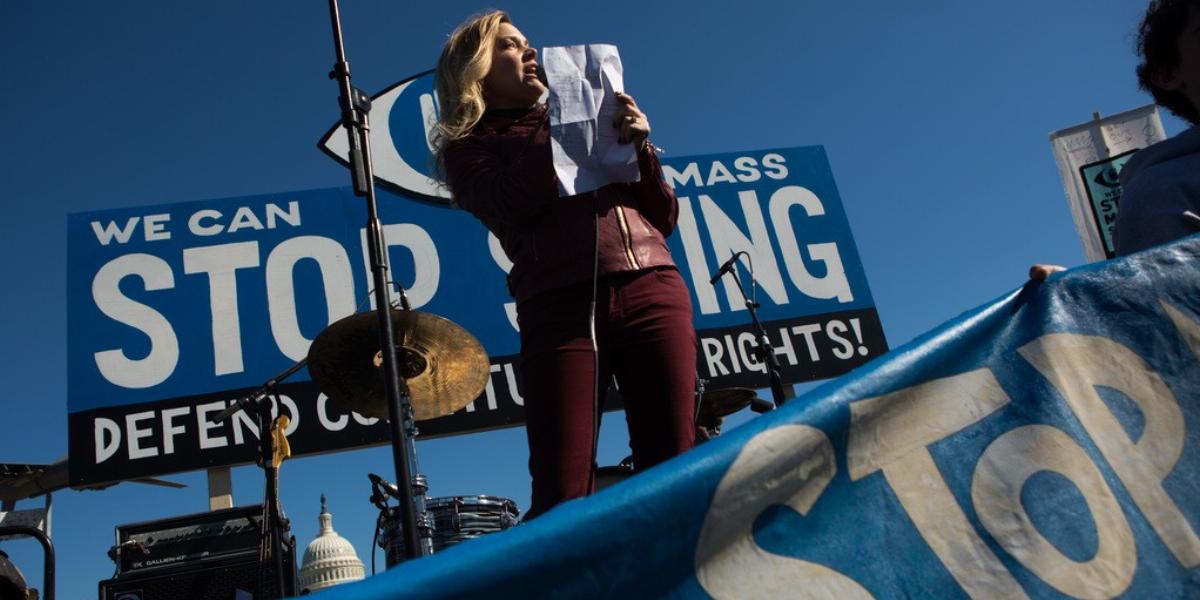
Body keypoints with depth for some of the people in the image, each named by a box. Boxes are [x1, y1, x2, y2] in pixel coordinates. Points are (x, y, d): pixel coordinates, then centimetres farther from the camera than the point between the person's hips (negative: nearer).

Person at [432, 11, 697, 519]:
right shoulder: (470, 146, 17)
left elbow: (665, 218, 22)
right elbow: (509, 207, -6)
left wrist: (638, 146, 6)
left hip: (653, 289, 4)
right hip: (561, 304, -3)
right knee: (562, 494, -12)